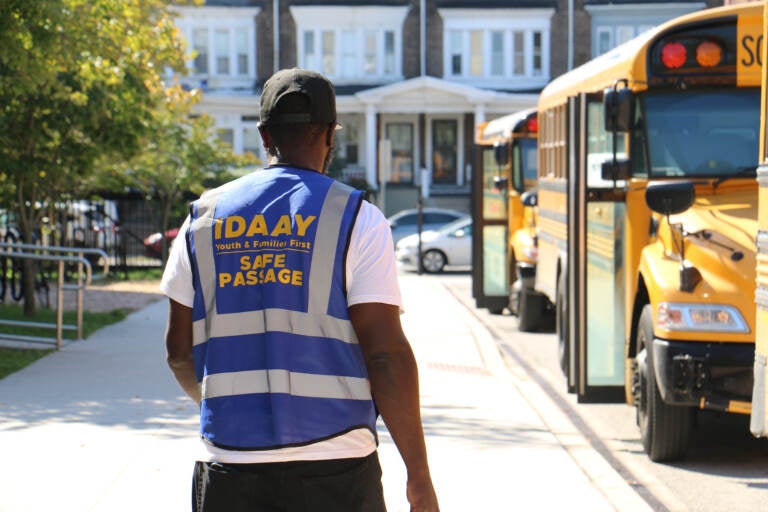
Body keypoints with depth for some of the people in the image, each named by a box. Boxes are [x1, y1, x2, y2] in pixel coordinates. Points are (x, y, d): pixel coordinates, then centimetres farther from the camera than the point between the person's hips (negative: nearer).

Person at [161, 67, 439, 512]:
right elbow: (386, 354, -10)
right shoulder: (356, 219, -4)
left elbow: (179, 350, 11)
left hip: (232, 472, 3)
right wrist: (419, 476, -5)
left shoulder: (206, 217, 7)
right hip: (333, 471, -3)